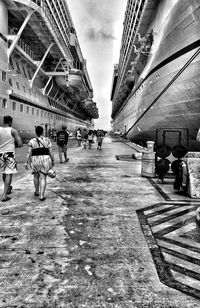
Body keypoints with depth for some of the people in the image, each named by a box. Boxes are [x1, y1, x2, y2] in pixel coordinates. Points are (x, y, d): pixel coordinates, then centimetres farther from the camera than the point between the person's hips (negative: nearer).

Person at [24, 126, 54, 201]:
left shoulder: (32, 141, -2)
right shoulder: (47, 140, -2)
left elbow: (29, 152, -7)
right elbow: (50, 151, -3)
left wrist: (26, 162, -5)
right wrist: (53, 160, 6)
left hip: (35, 161, 1)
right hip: (45, 161, -1)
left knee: (36, 176, 22)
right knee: (43, 178, 1)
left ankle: (37, 192, 33)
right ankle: (41, 196, -4)